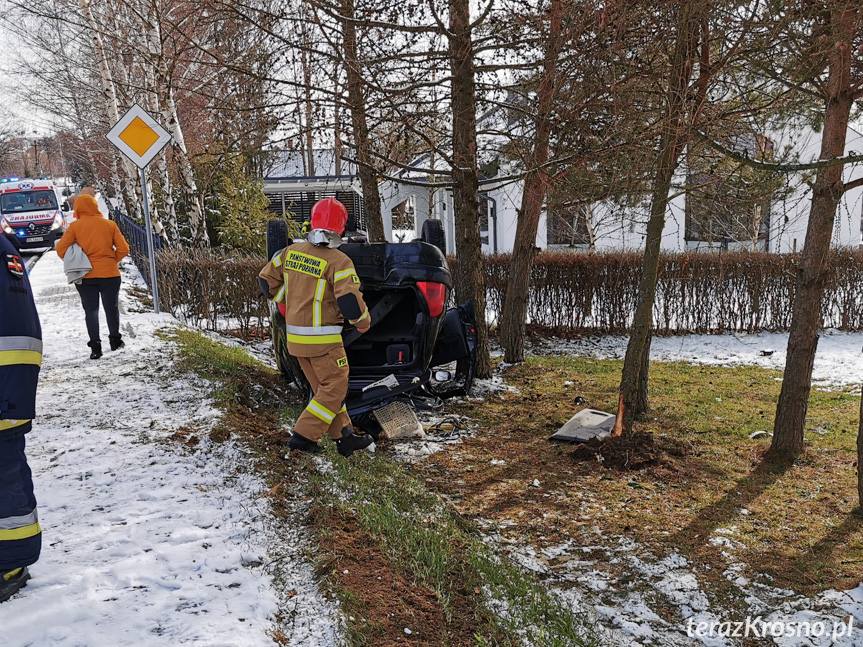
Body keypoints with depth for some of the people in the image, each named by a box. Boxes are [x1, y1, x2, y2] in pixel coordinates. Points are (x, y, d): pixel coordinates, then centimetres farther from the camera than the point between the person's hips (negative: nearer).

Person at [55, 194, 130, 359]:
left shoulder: (75, 226, -2)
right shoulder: (110, 224, 1)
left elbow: (61, 249, -6)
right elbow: (123, 248, -2)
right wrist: (112, 261, 10)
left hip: (85, 276, 0)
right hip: (109, 273, 1)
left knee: (91, 311, 5)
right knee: (111, 308, 15)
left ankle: (95, 346, 1)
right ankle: (115, 340, 26)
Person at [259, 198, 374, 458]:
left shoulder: (291, 252, 2)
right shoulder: (339, 262, -17)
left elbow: (267, 281, 12)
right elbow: (350, 302, -23)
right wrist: (364, 322, -3)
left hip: (294, 335, 7)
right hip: (323, 338, -7)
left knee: (323, 387, 16)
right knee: (335, 389, 6)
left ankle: (344, 436, 23)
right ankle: (303, 436, 3)